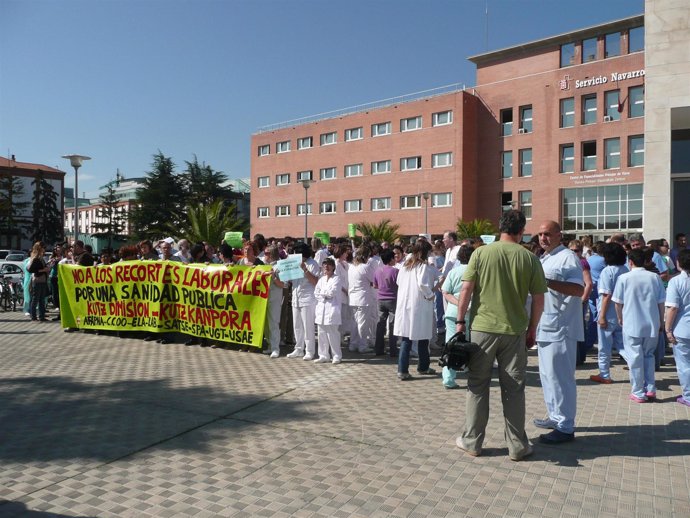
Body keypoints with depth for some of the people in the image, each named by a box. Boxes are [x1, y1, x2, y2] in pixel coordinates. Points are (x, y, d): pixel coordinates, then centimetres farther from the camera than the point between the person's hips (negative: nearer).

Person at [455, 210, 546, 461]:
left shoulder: (481, 253, -4)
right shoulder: (530, 258, -1)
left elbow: (466, 290, -6)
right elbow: (538, 299, 0)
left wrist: (460, 321, 3)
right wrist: (532, 329, 12)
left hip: (483, 327, 0)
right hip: (515, 330, 1)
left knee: (477, 385, 11)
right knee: (514, 388, 10)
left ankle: (472, 441, 19)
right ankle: (517, 446, 20)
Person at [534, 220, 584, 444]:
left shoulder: (568, 258, -10)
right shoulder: (543, 259, 17)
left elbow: (579, 289, -22)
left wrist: (546, 281, -26)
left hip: (560, 327, -9)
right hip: (545, 326, 9)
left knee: (560, 376, -5)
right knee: (547, 375, 17)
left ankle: (565, 427, 3)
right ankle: (555, 417, 29)